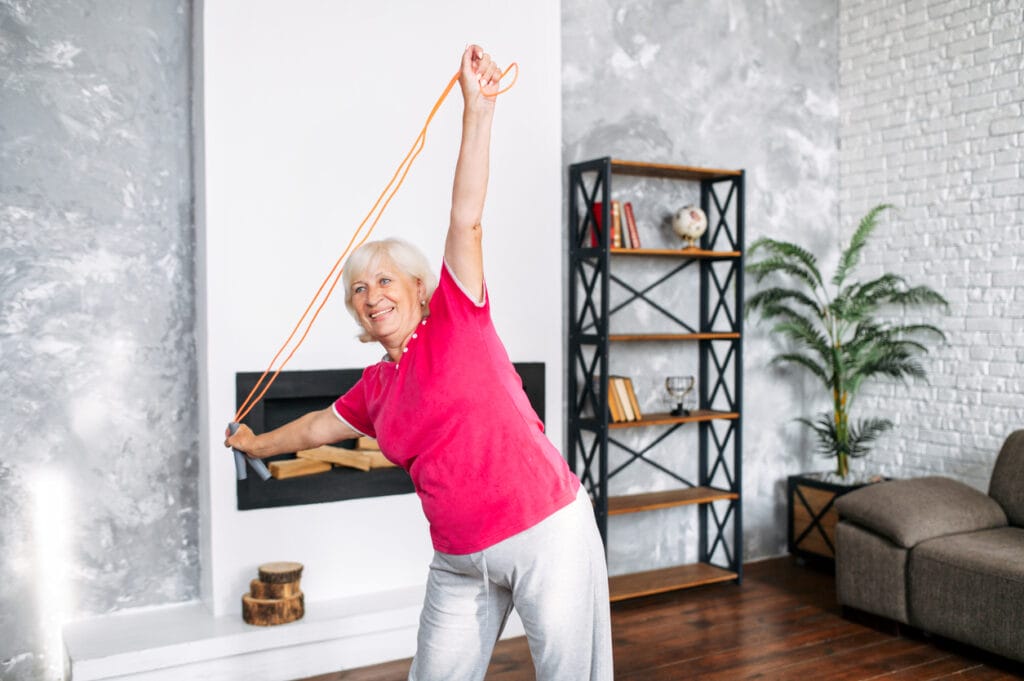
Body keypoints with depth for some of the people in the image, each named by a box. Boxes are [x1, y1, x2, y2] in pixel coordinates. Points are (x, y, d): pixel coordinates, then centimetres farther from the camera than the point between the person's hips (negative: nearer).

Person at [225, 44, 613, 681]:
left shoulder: (457, 320, -4)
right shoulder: (375, 388, 11)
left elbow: (467, 218, -14)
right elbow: (320, 426, 30)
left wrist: (478, 109, -22)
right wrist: (257, 444, 46)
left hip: (547, 531, -5)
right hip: (462, 564, 6)